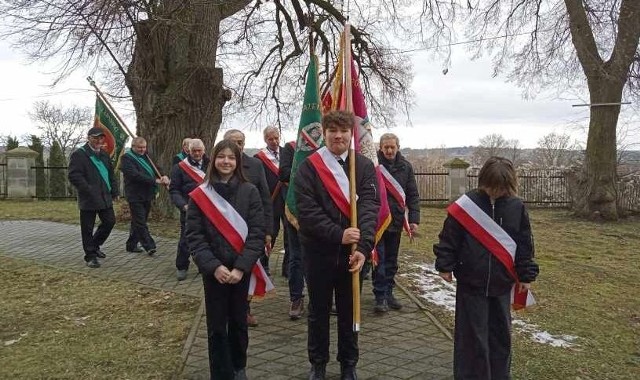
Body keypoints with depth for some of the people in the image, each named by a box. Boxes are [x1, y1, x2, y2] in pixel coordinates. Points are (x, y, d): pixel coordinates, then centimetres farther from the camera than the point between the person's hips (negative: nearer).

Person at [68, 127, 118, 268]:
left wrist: (114, 191, 11)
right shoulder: (79, 154, -8)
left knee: (110, 221, 11)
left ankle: (95, 246, 32)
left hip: (105, 197, 7)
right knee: (88, 228, 1)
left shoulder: (104, 155, 15)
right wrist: (89, 190, -21)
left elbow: (111, 175, 21)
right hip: (88, 199, -7)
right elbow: (74, 176, -16)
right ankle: (90, 256, 12)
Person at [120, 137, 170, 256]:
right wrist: (155, 181, -26)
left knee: (138, 222, 13)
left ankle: (131, 245, 22)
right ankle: (149, 246, -9)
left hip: (147, 195, 8)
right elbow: (135, 175, -21)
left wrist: (163, 177, -9)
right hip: (135, 195, -8)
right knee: (140, 222, -7)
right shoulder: (126, 158, -8)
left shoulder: (145, 157, 16)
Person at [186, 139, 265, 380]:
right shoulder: (200, 195, -2)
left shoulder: (250, 192, -3)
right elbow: (194, 235, -5)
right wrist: (214, 266, -16)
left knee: (239, 321, 15)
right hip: (213, 271, 0)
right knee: (217, 327, 5)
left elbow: (257, 232, -7)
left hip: (242, 270, 1)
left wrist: (241, 267, -16)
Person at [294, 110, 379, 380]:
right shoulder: (309, 167, -5)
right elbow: (307, 210, -13)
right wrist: (338, 234, -24)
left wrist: (363, 247, -23)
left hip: (352, 251, 1)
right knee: (318, 310, 13)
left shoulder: (364, 166, 0)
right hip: (318, 251, -1)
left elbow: (369, 205, -11)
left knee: (349, 310, 14)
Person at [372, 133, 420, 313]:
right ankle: (380, 297, 7)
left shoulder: (406, 167, 4)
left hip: (396, 221, 4)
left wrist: (414, 220, -1)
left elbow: (412, 195, 6)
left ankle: (388, 293, 25)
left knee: (391, 260, 13)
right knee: (379, 260, -1)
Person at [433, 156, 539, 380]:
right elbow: (449, 238, -4)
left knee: (501, 333, 15)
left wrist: (526, 275, 9)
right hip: (471, 282, -3)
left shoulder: (516, 207, -1)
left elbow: (525, 245, 6)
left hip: (502, 283, 3)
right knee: (472, 334, 5)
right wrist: (445, 266, -3)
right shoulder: (467, 204, -10)